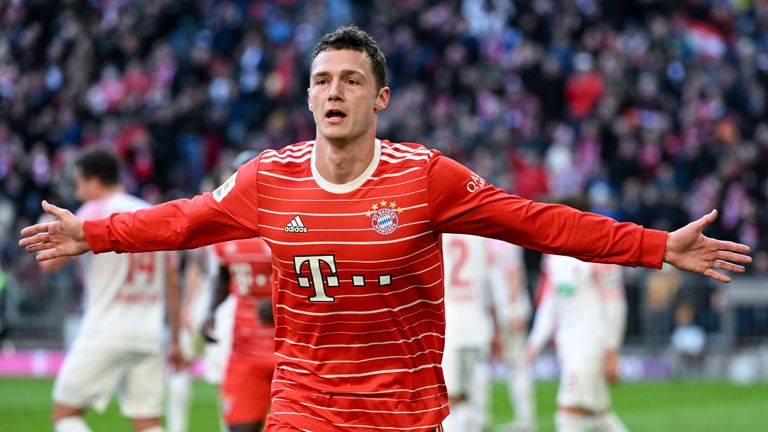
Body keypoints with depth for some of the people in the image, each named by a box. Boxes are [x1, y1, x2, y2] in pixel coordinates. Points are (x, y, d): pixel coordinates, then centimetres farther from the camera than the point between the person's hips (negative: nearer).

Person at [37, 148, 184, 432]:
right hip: (149, 334, 6)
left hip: (104, 333, -6)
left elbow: (49, 262, -9)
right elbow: (172, 284, 14)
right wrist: (175, 341, 19)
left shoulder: (94, 214, -5)